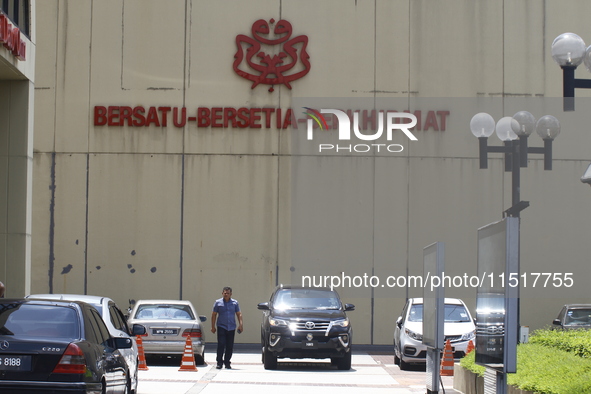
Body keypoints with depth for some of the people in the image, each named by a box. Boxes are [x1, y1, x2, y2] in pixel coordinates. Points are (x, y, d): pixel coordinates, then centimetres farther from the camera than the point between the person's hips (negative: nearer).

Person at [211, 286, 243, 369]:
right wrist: (213, 326, 4)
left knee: (230, 346, 3)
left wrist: (240, 324, -1)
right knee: (221, 345, -11)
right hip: (221, 327, -2)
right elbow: (214, 315, 9)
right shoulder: (218, 303, 6)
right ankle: (219, 362, -7)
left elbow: (239, 314, 12)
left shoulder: (235, 303, 10)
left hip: (231, 328, 2)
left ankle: (227, 362, 12)